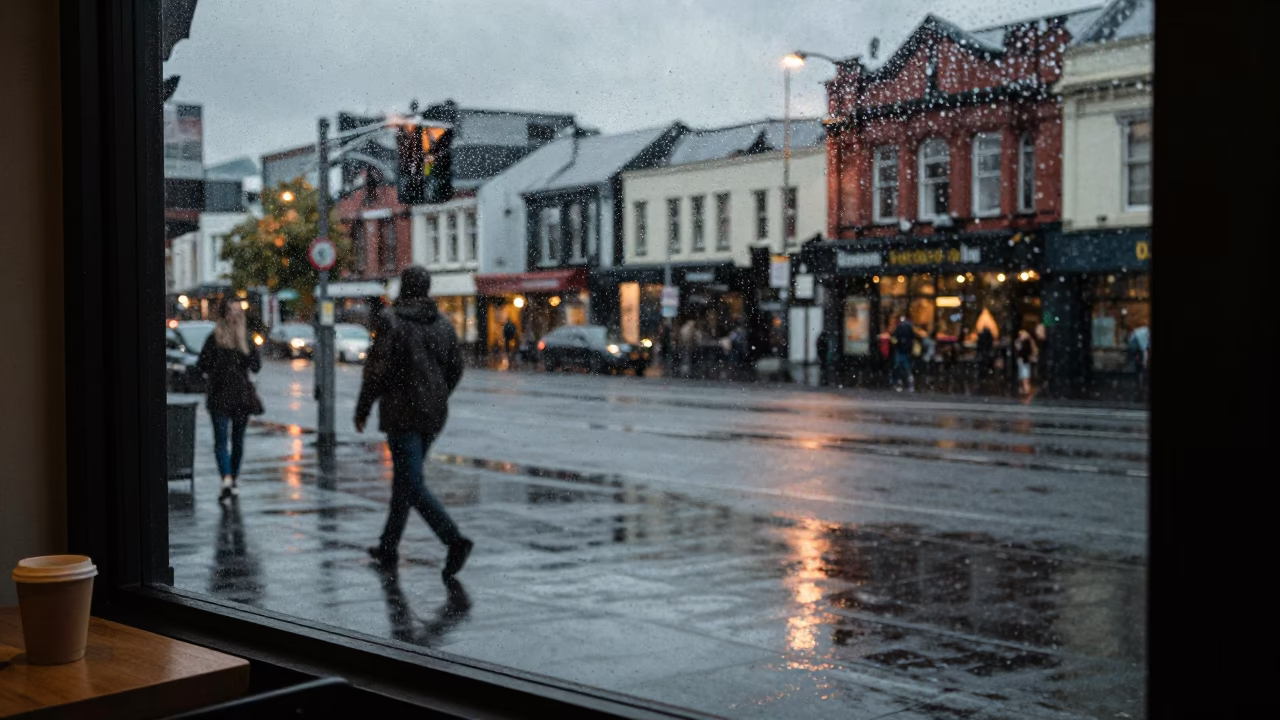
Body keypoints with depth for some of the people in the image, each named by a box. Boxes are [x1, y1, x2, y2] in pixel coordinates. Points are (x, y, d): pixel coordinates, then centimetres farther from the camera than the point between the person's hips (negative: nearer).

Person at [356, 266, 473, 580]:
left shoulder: (390, 320, -10)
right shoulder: (443, 324, 7)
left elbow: (377, 368, -14)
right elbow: (455, 369, 10)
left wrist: (362, 409, -3)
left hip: (401, 413, -6)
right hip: (433, 415, 6)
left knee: (412, 485, -6)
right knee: (403, 477, 18)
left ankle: (455, 540, -22)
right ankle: (388, 548, 25)